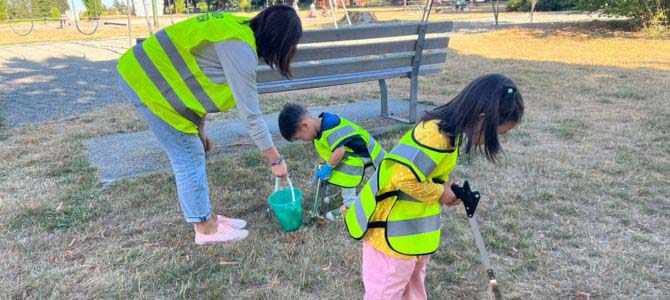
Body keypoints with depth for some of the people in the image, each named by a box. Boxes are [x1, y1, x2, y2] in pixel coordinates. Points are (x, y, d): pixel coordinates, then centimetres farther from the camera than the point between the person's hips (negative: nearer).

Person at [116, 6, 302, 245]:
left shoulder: (236, 31, 6)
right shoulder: (240, 50, -23)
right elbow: (250, 114, -21)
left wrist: (199, 129, 14)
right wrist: (276, 160, -10)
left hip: (147, 73, 10)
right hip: (146, 82, -10)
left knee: (193, 154, 13)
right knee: (189, 158, -1)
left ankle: (207, 217, 25)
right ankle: (206, 229, 13)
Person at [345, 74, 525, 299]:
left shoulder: (447, 130, 4)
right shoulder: (435, 135, -29)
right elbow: (404, 177, -34)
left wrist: (447, 189, 0)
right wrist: (440, 194, -17)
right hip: (394, 236, -10)